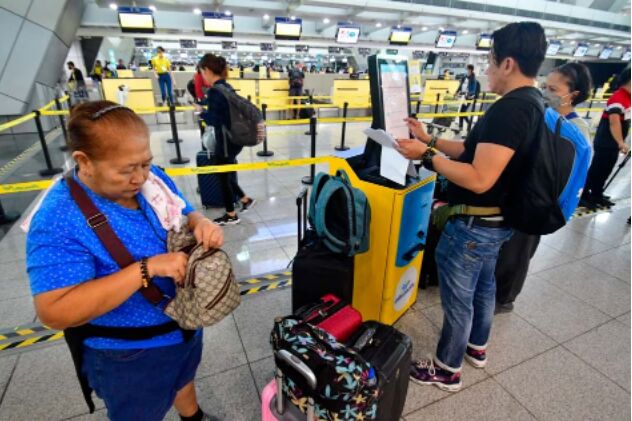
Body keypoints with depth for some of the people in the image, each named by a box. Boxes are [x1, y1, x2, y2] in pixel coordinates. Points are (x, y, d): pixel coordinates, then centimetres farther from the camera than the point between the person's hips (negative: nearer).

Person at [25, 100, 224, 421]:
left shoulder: (152, 178, -10)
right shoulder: (59, 221, -29)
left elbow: (184, 216, 2)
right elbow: (55, 312, -32)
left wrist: (202, 224, -23)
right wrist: (148, 268, -39)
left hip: (185, 325, 7)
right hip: (129, 356, -6)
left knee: (183, 379, 35)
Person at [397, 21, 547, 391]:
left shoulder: (510, 109, -26)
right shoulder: (531, 103, 7)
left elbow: (479, 179, -30)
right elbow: (477, 151, 11)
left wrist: (426, 156, -23)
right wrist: (431, 140, 8)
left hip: (474, 225, -10)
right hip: (497, 221, 10)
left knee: (458, 300, 7)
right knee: (484, 287, 25)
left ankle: (447, 370, 29)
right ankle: (476, 347, 48)